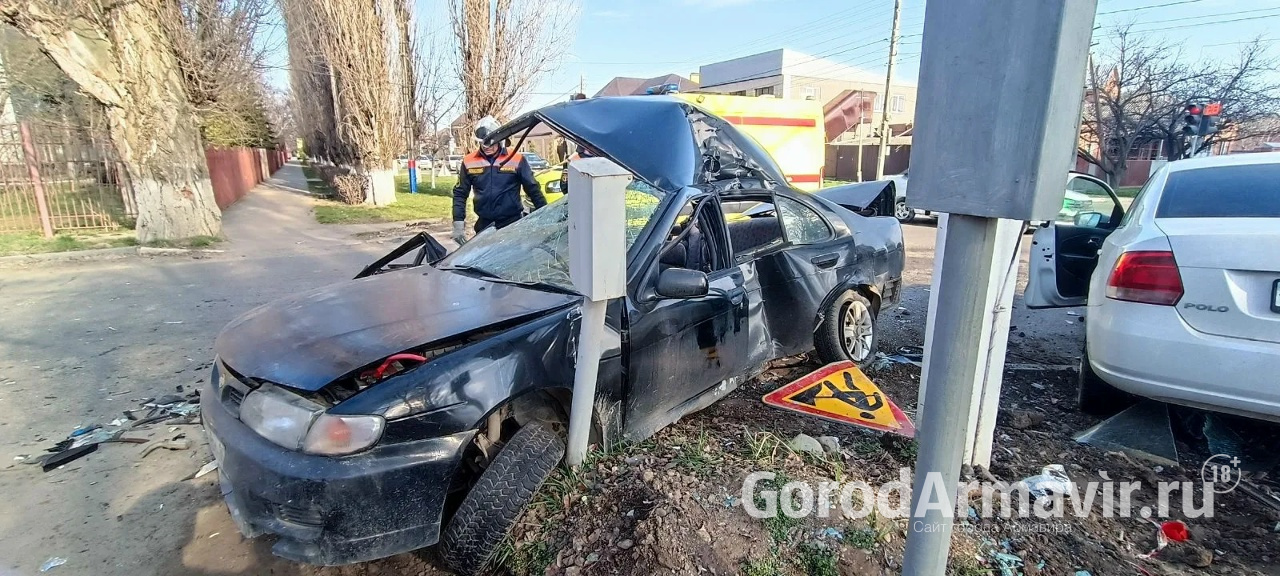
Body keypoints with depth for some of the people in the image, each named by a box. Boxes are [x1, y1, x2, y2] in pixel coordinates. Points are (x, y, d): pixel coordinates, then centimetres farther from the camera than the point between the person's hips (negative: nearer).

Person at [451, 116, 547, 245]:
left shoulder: (516, 159, -3)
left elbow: (533, 190, 0)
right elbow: (460, 194, 6)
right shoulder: (469, 162, 1)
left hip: (513, 223, -2)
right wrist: (458, 223, -2)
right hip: (484, 225, 2)